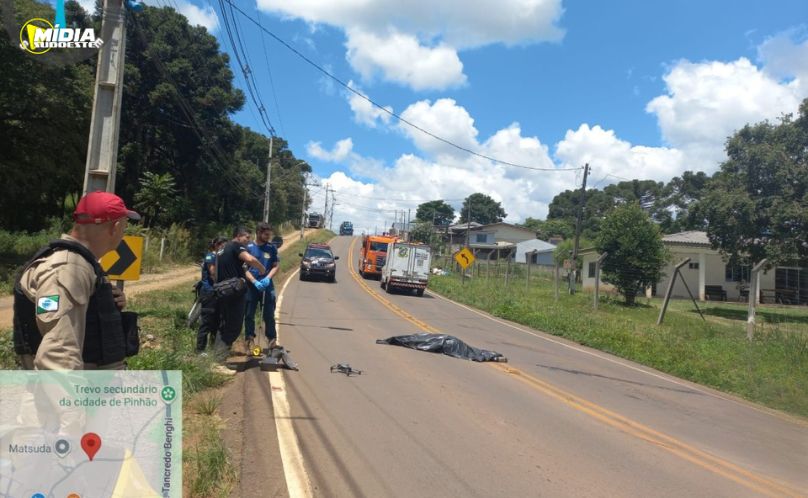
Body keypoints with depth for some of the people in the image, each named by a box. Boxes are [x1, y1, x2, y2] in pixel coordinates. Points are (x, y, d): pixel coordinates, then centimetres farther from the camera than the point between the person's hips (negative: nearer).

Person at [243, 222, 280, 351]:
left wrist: (267, 278, -15)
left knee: (269, 315, 3)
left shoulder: (272, 248, 2)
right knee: (249, 315, 7)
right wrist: (255, 282, -18)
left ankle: (271, 340, 14)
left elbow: (276, 266, 4)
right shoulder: (248, 247, -4)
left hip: (267, 286, 1)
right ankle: (249, 339, 19)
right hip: (251, 286, 0)